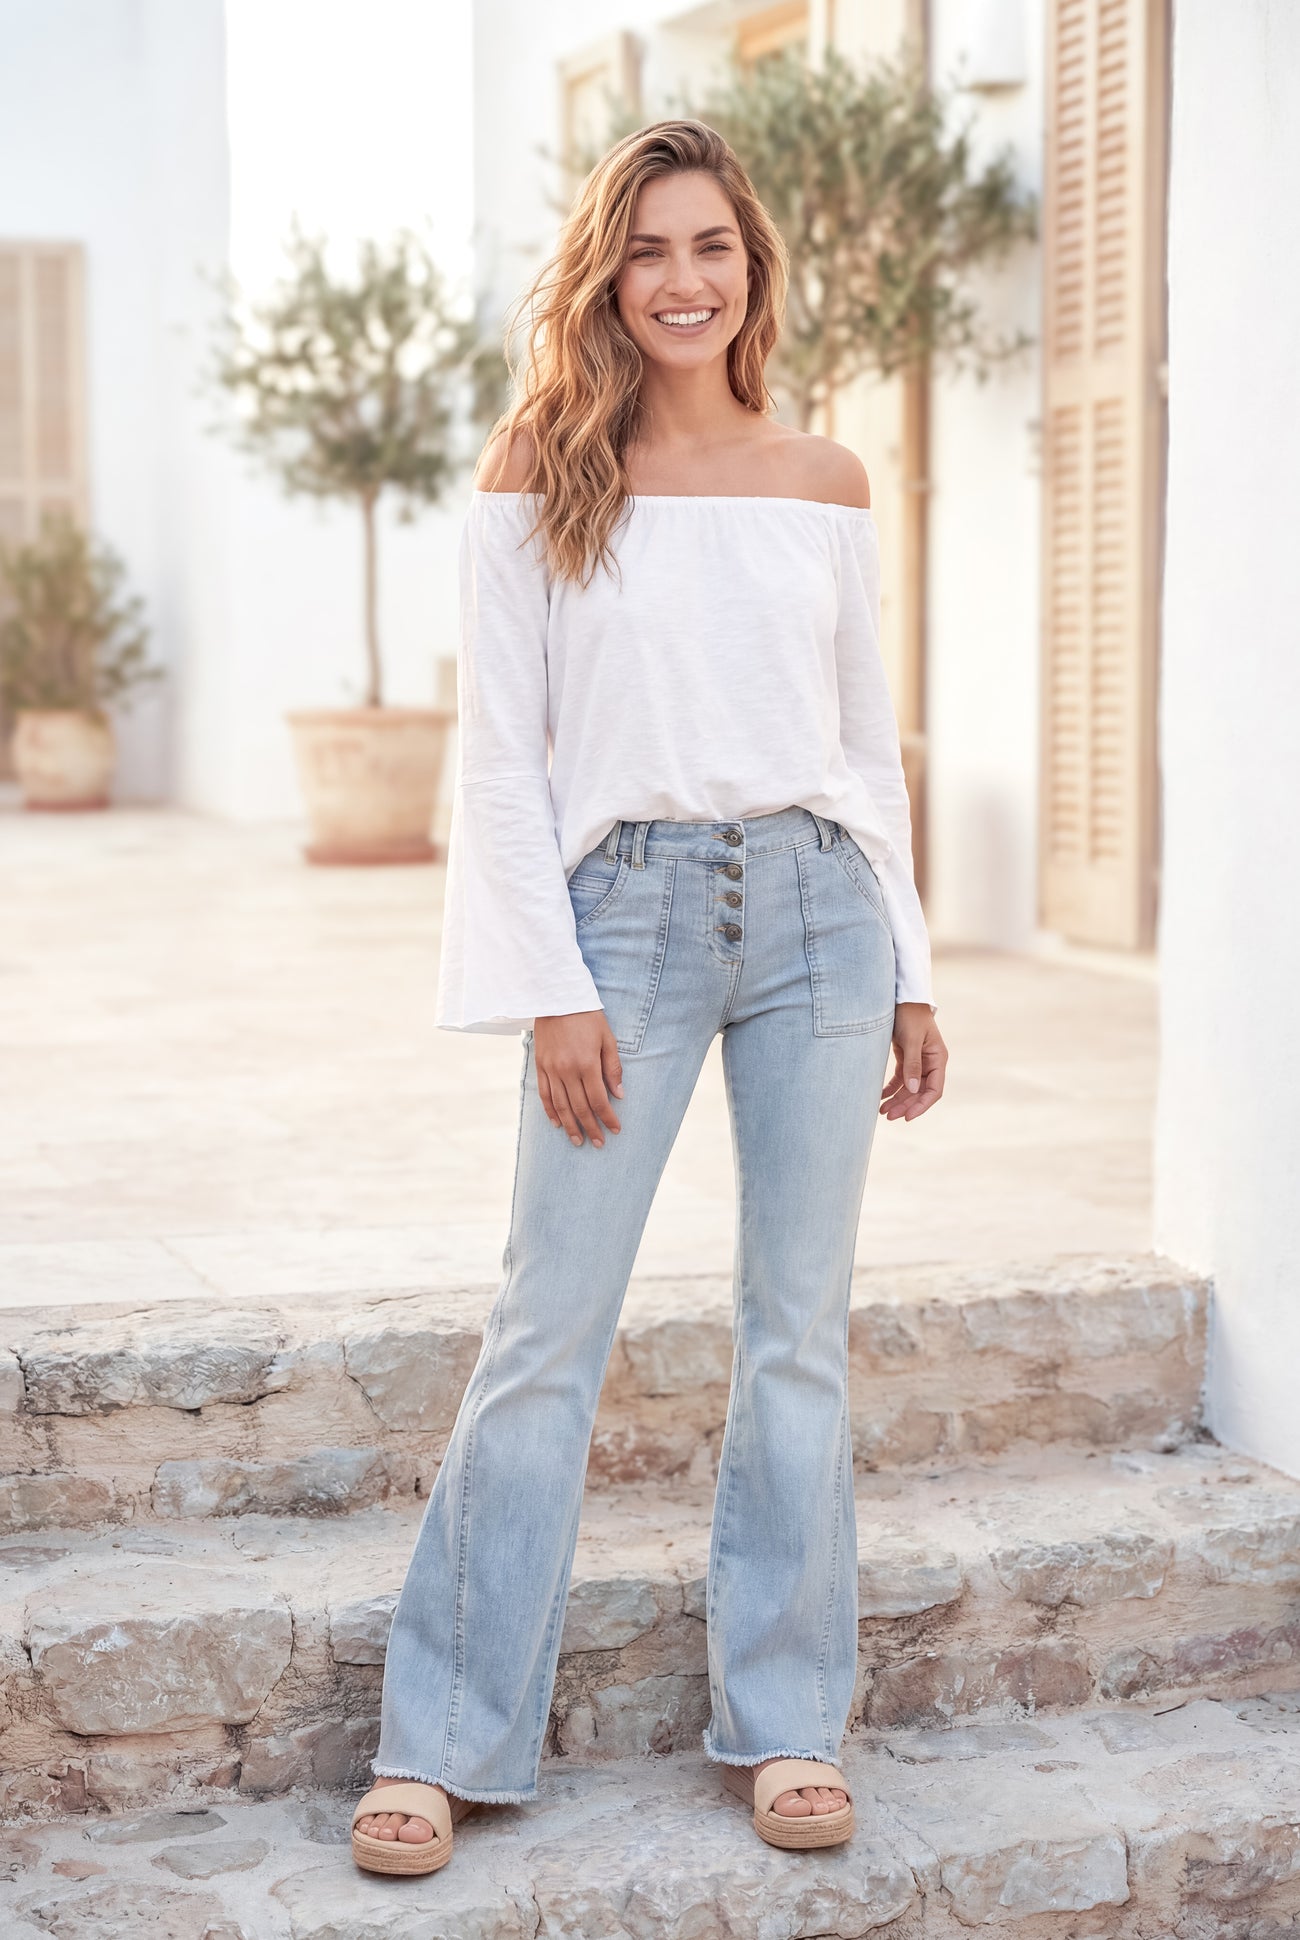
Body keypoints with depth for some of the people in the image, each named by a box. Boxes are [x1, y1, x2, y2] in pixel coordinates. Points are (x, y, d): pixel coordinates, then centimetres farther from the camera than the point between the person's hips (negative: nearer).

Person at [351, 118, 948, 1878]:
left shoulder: (825, 484, 9)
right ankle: (444, 1738, 8)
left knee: (801, 1326, 6)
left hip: (817, 906, 3)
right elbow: (498, 756, -2)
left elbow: (870, 742, 14)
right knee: (549, 1330, -2)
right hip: (628, 909, -3)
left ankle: (785, 1720, 18)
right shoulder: (540, 481, 1)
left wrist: (910, 974, 10)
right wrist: (550, 988, -9)